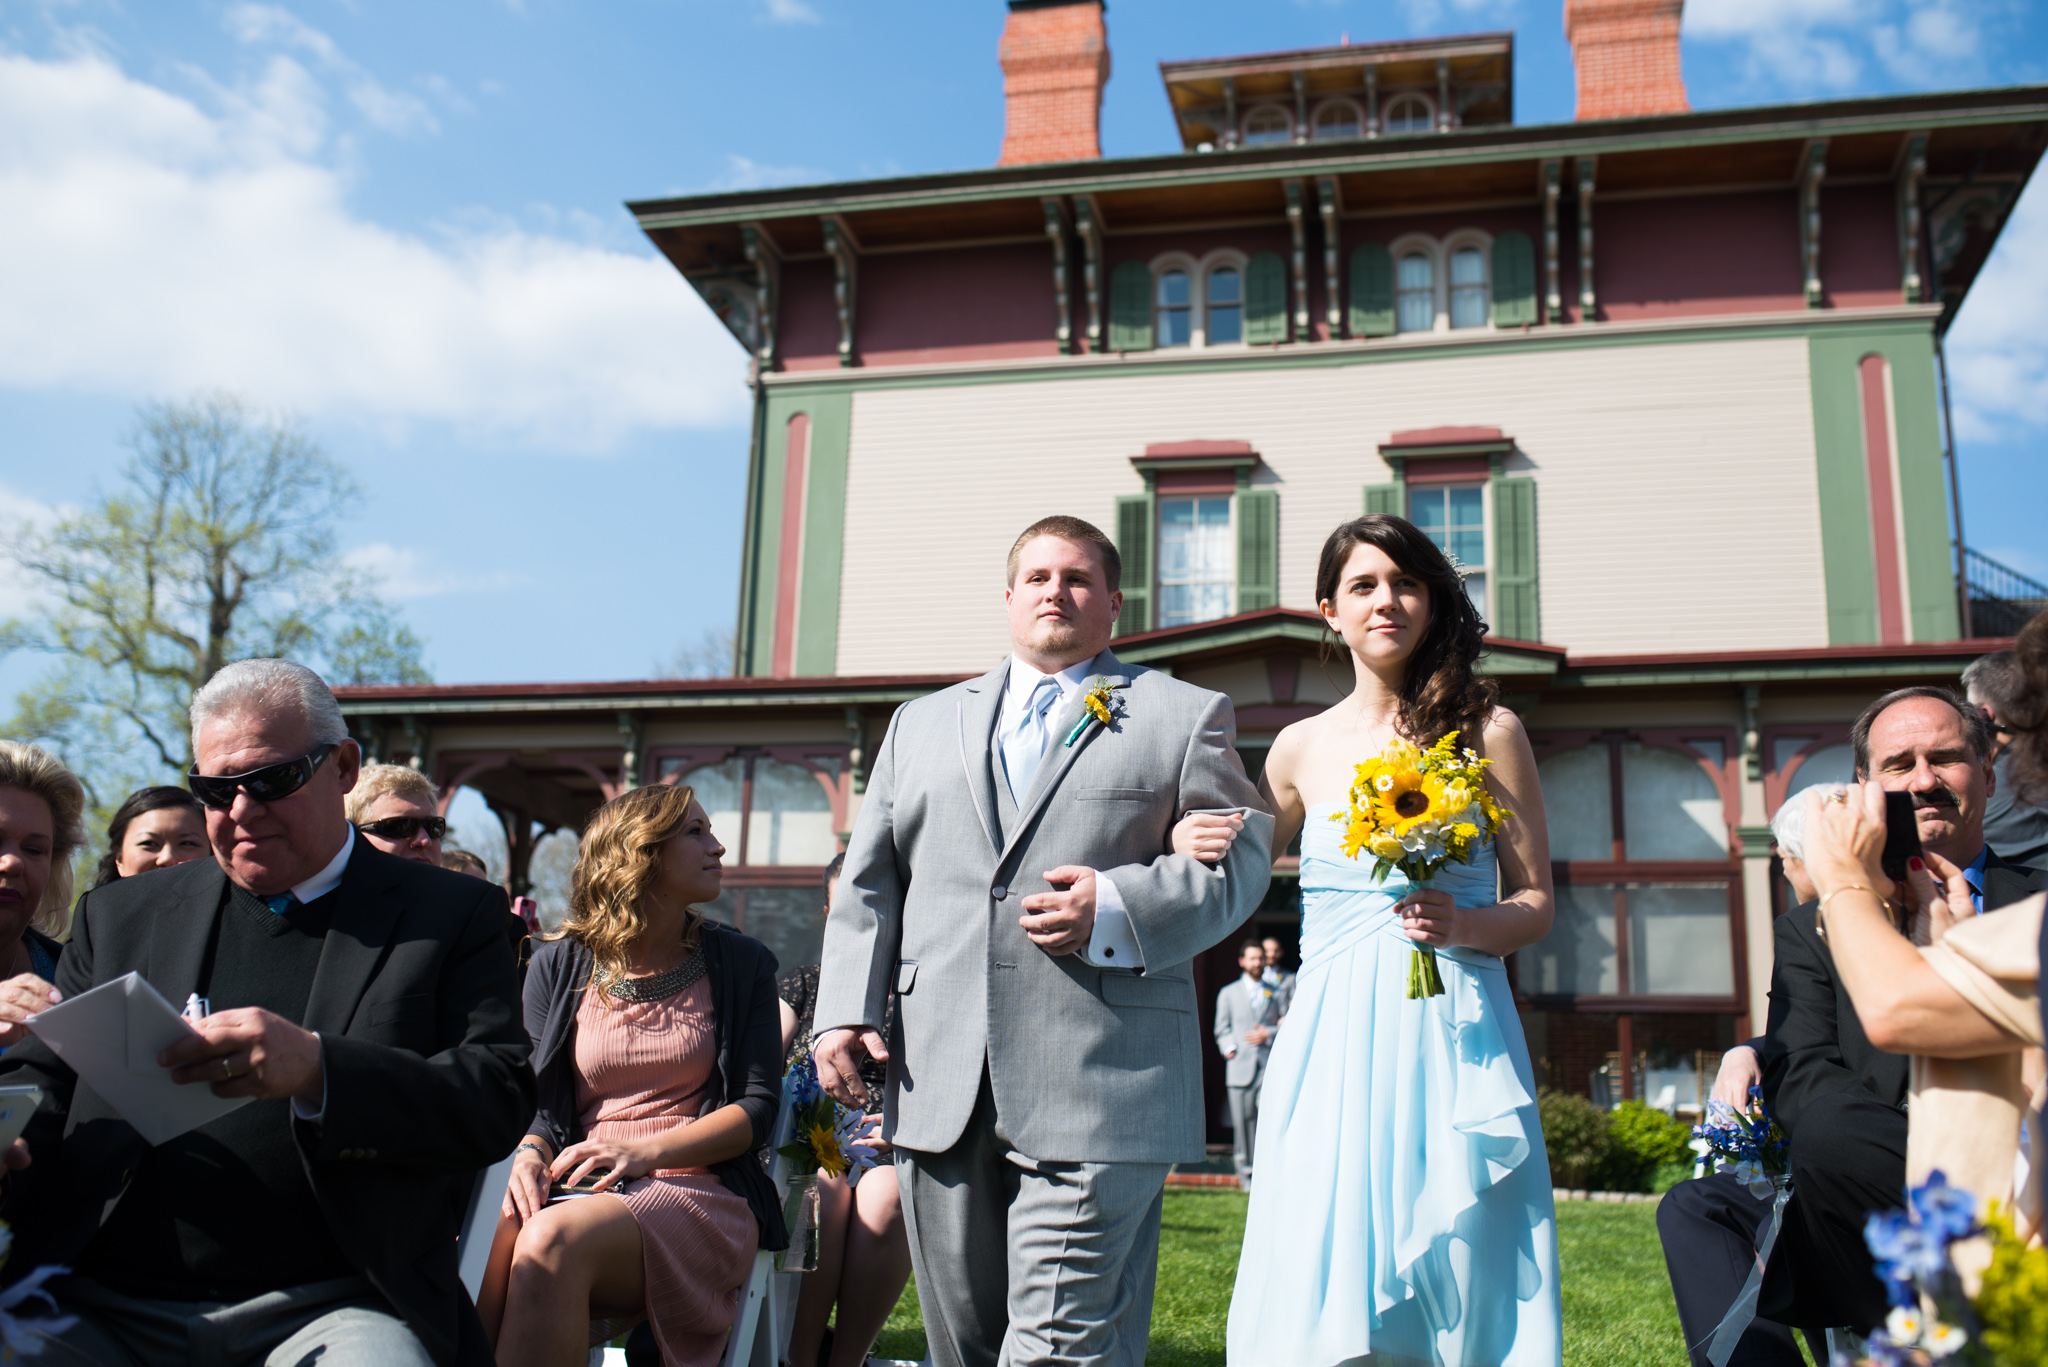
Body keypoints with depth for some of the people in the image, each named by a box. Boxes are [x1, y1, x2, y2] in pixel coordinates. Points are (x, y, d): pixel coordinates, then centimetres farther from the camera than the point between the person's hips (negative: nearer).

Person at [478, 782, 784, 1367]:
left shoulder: (740, 965, 9)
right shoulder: (559, 966, 12)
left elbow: (758, 1104, 2)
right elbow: (539, 1100, 10)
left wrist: (646, 1149, -13)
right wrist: (529, 1155, -15)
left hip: (695, 1190, -1)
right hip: (582, 1189, 2)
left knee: (554, 1238, -34)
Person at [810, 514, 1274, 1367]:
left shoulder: (1186, 717, 12)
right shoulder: (923, 723, 23)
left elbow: (1239, 860, 2)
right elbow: (868, 883, 18)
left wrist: (1117, 909, -13)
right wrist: (845, 1010, 5)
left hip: (1097, 1098, -4)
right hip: (940, 1096, 4)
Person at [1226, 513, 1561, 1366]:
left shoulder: (1486, 731, 4)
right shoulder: (1302, 749, 10)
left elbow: (1535, 902, 6)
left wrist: (1464, 923, -14)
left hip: (1455, 1036, -1)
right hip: (1334, 1045, 2)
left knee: (1460, 1288, -1)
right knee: (1326, 1298, 0)